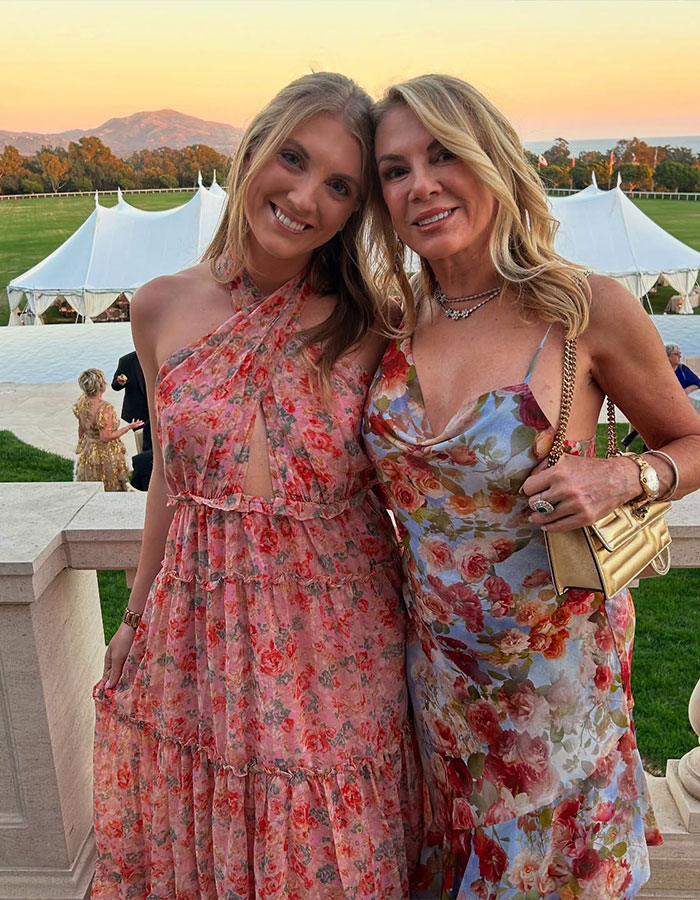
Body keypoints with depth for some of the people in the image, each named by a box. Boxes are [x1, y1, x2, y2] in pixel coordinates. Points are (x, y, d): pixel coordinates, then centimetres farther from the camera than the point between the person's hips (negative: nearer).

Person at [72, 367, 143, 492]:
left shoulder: (82, 401, -7)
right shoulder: (105, 409, -30)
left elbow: (81, 429, 5)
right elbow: (106, 437, -26)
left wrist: (82, 444, 21)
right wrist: (128, 427, -19)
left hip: (88, 452, 7)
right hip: (106, 454, -7)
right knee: (111, 488, 10)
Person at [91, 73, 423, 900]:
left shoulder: (367, 328, -10)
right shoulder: (161, 310, -3)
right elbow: (171, 470, 7)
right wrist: (135, 616, 13)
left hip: (335, 641, -2)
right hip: (197, 634, 3)